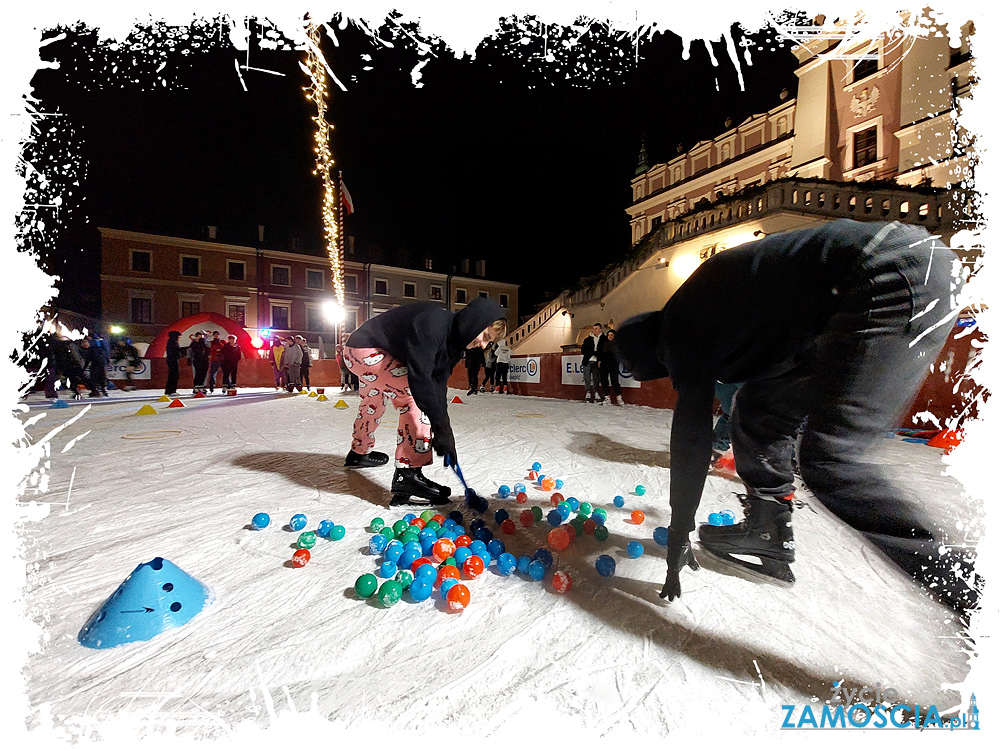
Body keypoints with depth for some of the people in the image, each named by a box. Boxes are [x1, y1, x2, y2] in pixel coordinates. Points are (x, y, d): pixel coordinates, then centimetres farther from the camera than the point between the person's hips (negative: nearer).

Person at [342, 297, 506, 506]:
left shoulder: (454, 341, -2)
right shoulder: (435, 322, -31)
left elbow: (439, 383, -4)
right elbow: (419, 375, -38)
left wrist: (444, 428, -11)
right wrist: (440, 425, -35)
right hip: (363, 349, -10)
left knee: (373, 406, 28)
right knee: (415, 394, -23)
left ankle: (359, 453, 56)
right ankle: (407, 475, -19)